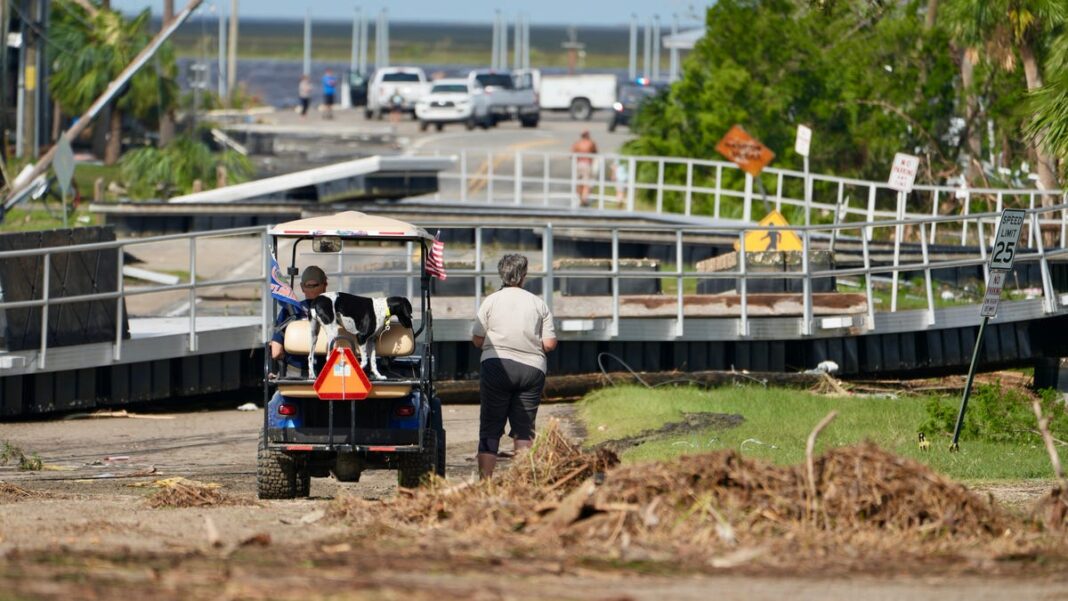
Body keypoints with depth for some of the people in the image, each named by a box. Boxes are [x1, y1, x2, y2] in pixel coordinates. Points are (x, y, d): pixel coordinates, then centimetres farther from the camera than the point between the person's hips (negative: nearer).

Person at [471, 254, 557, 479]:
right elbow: (550, 343, 2)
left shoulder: (492, 301, 0)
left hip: (497, 367, -2)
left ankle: (485, 480, -6)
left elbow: (477, 340, 0)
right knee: (524, 430, 6)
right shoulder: (538, 304, 5)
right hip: (532, 369, 2)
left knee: (490, 429, 2)